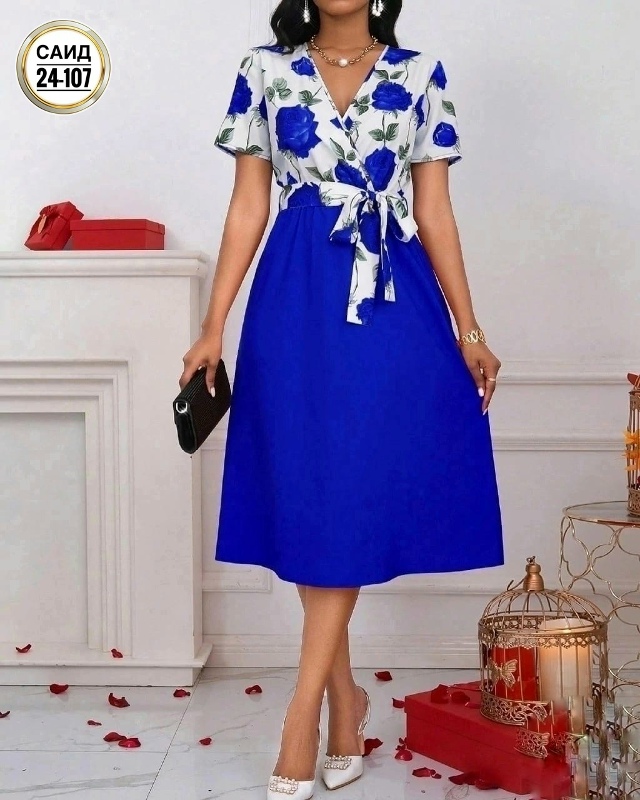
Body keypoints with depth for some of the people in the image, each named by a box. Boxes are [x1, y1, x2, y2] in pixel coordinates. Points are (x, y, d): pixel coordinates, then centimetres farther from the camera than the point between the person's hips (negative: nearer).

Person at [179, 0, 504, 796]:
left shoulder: (418, 74, 6)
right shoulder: (264, 71, 7)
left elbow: (435, 211, 6)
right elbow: (248, 208, 5)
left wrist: (468, 328, 1)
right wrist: (213, 326, 1)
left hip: (394, 311, 0)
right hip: (297, 308, 1)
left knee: (354, 499, -4)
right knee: (312, 498, 3)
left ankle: (301, 718, 2)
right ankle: (345, 701, 19)